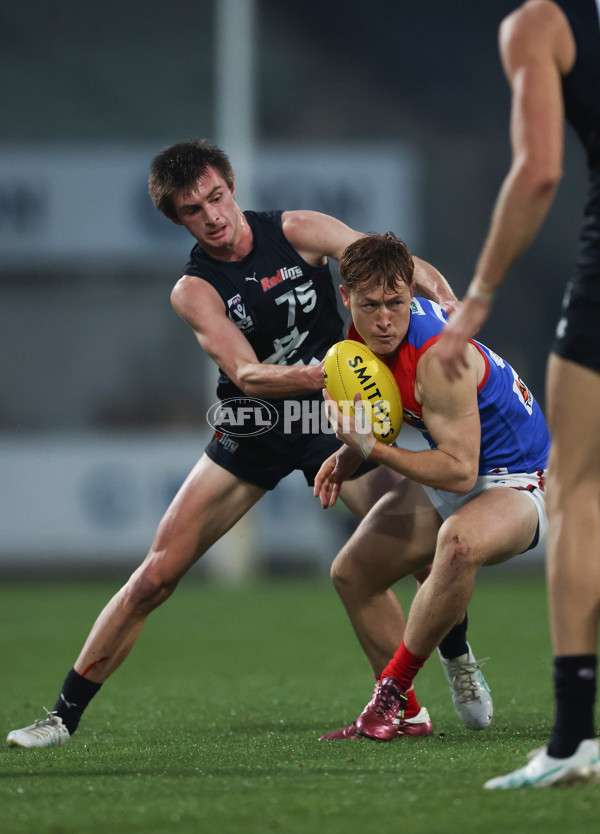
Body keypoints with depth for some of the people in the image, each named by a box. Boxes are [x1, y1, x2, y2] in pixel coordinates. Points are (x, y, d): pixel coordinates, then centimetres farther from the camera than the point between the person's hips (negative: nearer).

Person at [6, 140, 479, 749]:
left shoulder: (296, 231, -10)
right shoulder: (194, 290, -13)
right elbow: (247, 375, -26)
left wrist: (448, 304, -32)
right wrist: (321, 374, -44)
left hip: (336, 417, 1)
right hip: (253, 426, -1)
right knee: (156, 575, -6)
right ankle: (65, 714, 3)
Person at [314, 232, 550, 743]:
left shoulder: (439, 358, -32)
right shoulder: (368, 333, -6)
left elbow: (460, 472, -32)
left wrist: (373, 450, -34)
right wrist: (350, 455, -1)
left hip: (516, 486, -9)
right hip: (449, 481, 10)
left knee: (459, 542, -41)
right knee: (353, 573, 9)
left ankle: (392, 690, -28)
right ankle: (403, 712, 22)